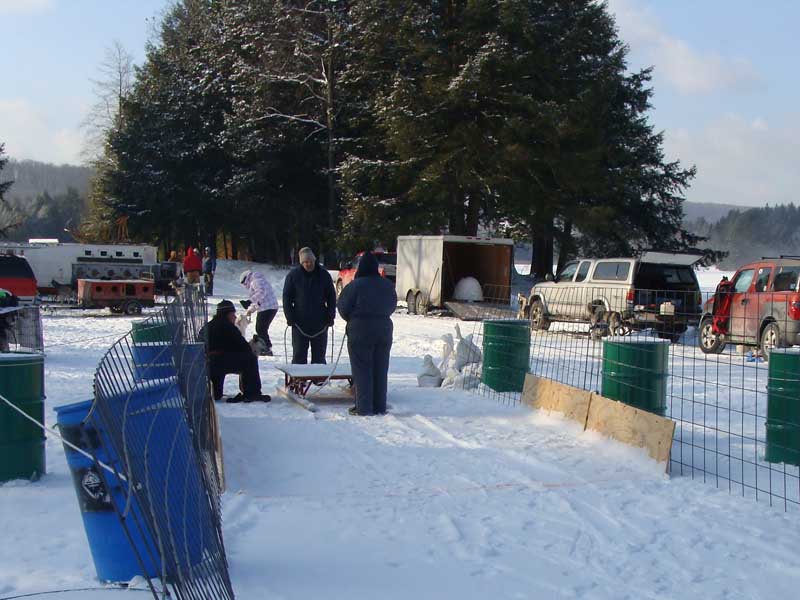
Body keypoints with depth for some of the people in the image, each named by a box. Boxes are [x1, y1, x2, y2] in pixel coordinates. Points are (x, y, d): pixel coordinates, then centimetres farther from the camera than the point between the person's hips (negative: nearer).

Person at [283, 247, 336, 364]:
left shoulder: (324, 275, 1)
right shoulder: (293, 275, -2)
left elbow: (331, 297, 6)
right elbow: (287, 298, 0)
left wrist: (330, 317, -2)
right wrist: (290, 318, -8)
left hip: (320, 323, 1)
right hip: (299, 324, -1)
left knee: (319, 357, 8)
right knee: (299, 356, 3)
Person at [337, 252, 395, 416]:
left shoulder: (356, 285, -14)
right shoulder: (387, 285, 3)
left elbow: (344, 307, -8)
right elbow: (392, 306, 14)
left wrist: (352, 319, 11)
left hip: (360, 330, -5)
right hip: (384, 330, 5)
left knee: (362, 371, 1)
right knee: (380, 370, 10)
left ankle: (363, 407, 0)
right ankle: (379, 407, 14)